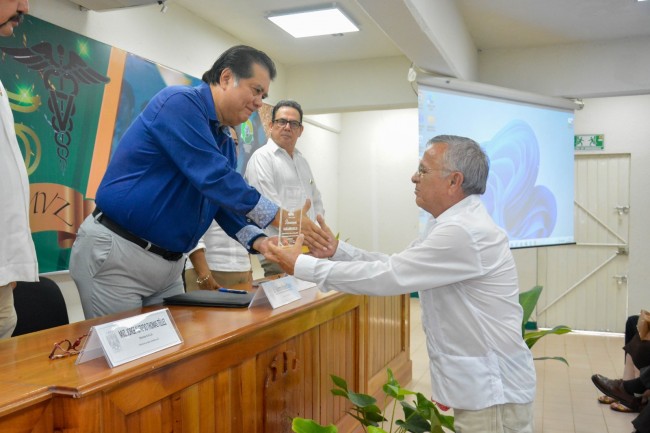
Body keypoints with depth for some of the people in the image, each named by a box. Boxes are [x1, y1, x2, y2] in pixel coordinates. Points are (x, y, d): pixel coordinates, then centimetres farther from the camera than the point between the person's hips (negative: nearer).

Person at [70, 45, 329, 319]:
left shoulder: (224, 142, 11)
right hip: (115, 254, -8)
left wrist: (258, 241, -7)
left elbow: (229, 203, 12)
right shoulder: (180, 102, -16)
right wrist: (281, 218, -21)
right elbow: (212, 177, -25)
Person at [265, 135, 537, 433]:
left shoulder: (465, 232, -25)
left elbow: (387, 277, -25)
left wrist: (302, 266, -19)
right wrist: (337, 250, -1)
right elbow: (393, 266, 10)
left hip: (492, 393, -9)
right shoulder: (453, 223, 9)